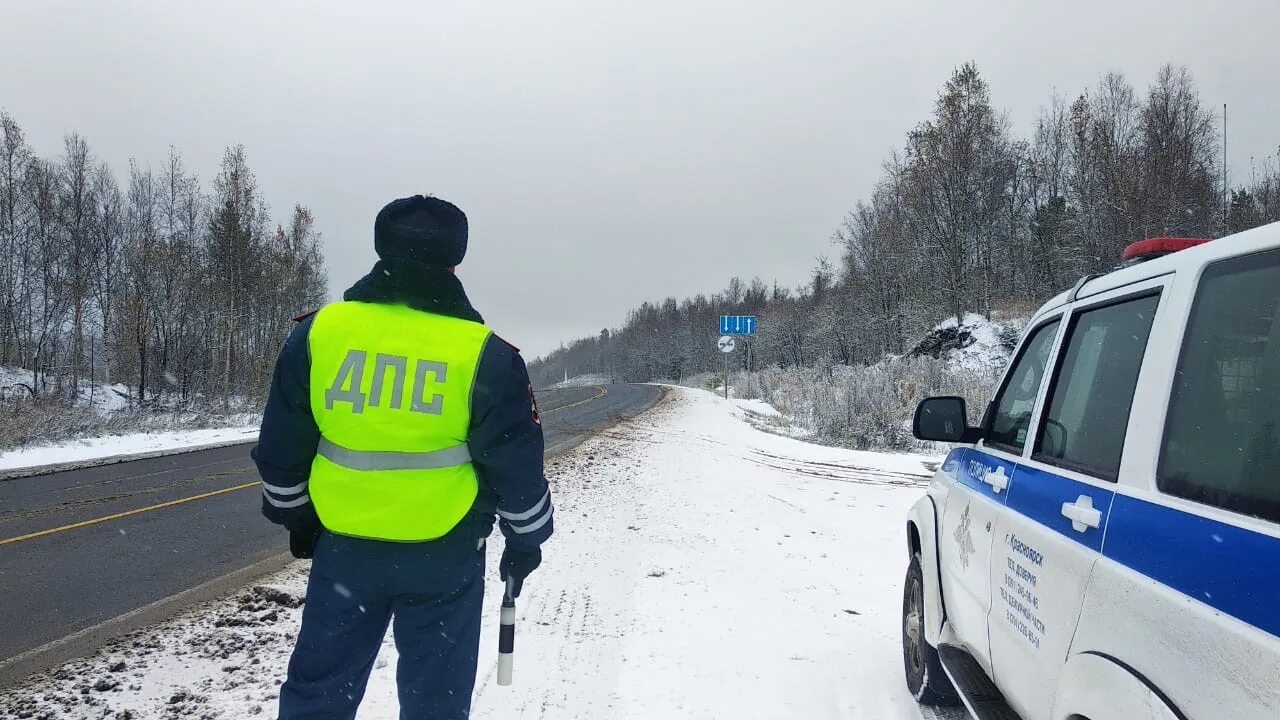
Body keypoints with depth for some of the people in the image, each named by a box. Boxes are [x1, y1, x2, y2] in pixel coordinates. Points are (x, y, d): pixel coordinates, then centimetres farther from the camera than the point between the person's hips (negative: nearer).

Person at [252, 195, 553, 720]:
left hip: (344, 546, 2)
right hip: (444, 554, -2)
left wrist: (296, 519, 19)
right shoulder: (483, 353, -11)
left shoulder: (319, 331, -4)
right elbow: (516, 463, -6)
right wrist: (527, 539, 9)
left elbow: (281, 445, 5)